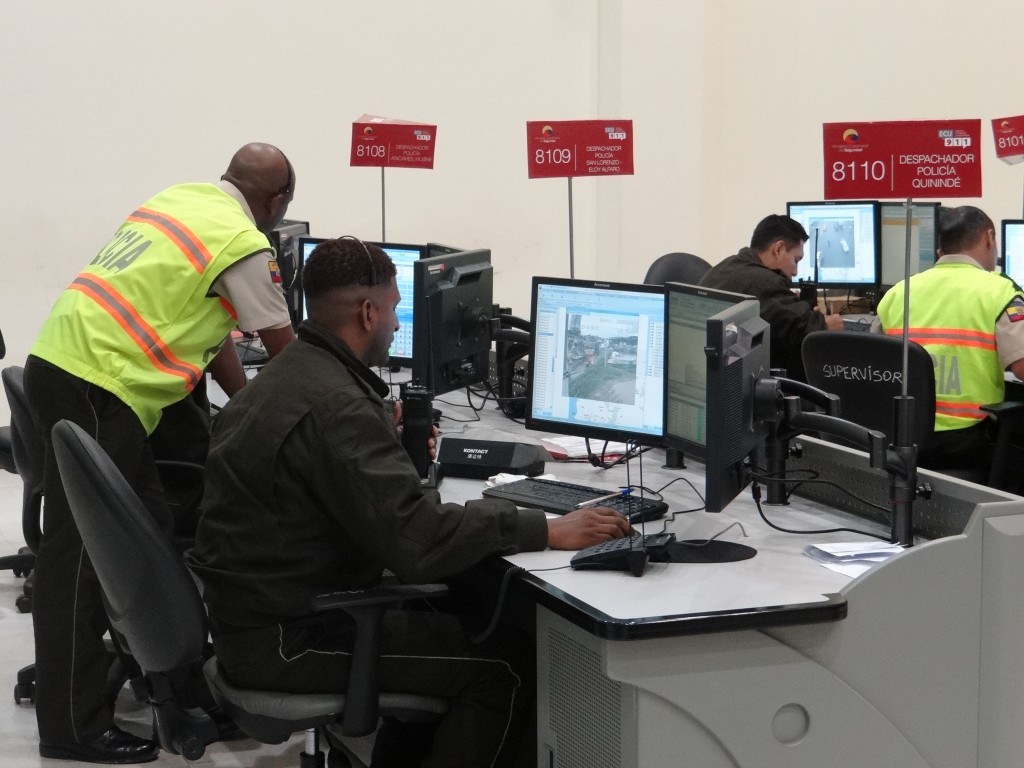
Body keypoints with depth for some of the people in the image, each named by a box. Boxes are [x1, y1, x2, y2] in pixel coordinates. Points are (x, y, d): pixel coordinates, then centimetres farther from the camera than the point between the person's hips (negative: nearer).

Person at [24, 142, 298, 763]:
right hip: (95, 386, -9)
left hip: (60, 360, 9)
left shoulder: (180, 200, 17)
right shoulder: (244, 244, -8)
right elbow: (286, 352, 2)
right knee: (82, 554, -5)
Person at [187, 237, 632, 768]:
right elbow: (417, 540, -29)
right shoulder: (335, 405, -25)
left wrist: (391, 444, 19)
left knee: (451, 617, 22)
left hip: (252, 613, 11)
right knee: (505, 663, -6)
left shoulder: (286, 375, 8)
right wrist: (546, 532, -25)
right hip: (284, 641, -10)